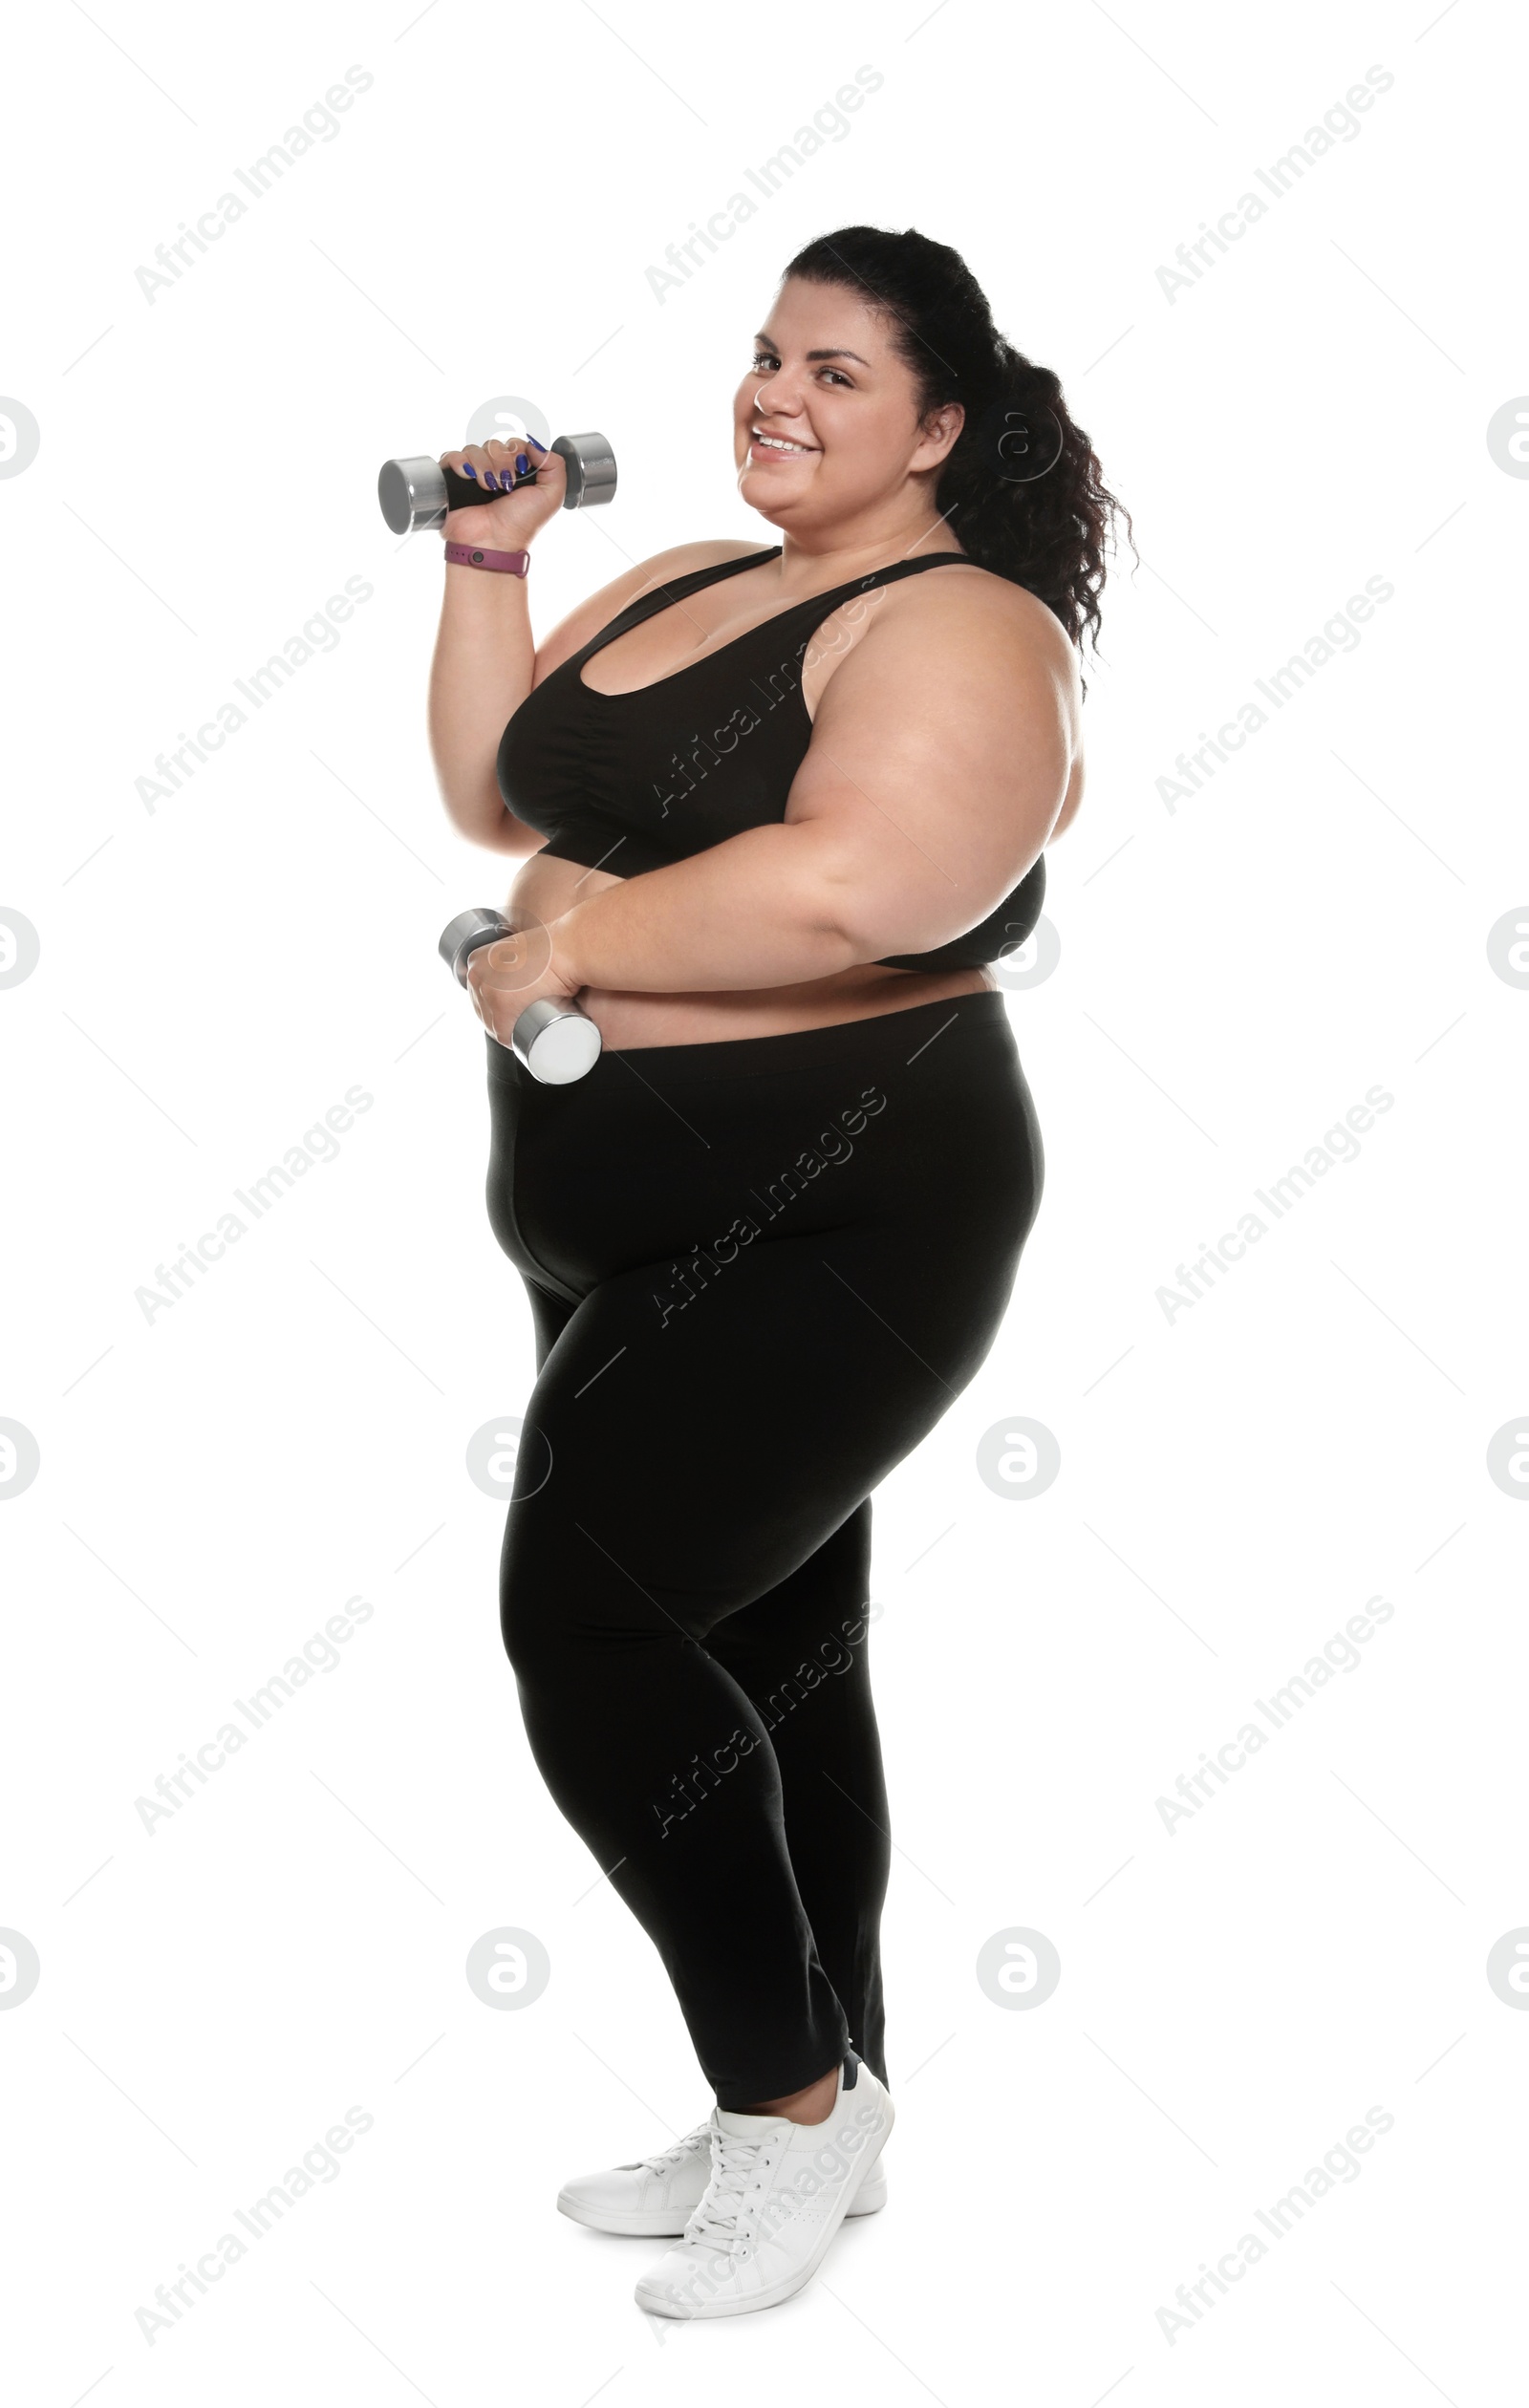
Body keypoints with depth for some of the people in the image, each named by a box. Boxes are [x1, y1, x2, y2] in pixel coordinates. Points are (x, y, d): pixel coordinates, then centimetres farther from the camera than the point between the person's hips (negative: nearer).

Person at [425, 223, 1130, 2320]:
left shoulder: (960, 629, -12)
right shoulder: (687, 582, 15)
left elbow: (854, 887, -30)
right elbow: (497, 791, 18)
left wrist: (572, 943, -20)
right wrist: (490, 561, 10)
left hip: (834, 1220, -9)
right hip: (637, 1237, 9)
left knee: (584, 1607, -15)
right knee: (767, 1649, 13)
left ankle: (790, 2094, 2)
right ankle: (826, 2117, 27)